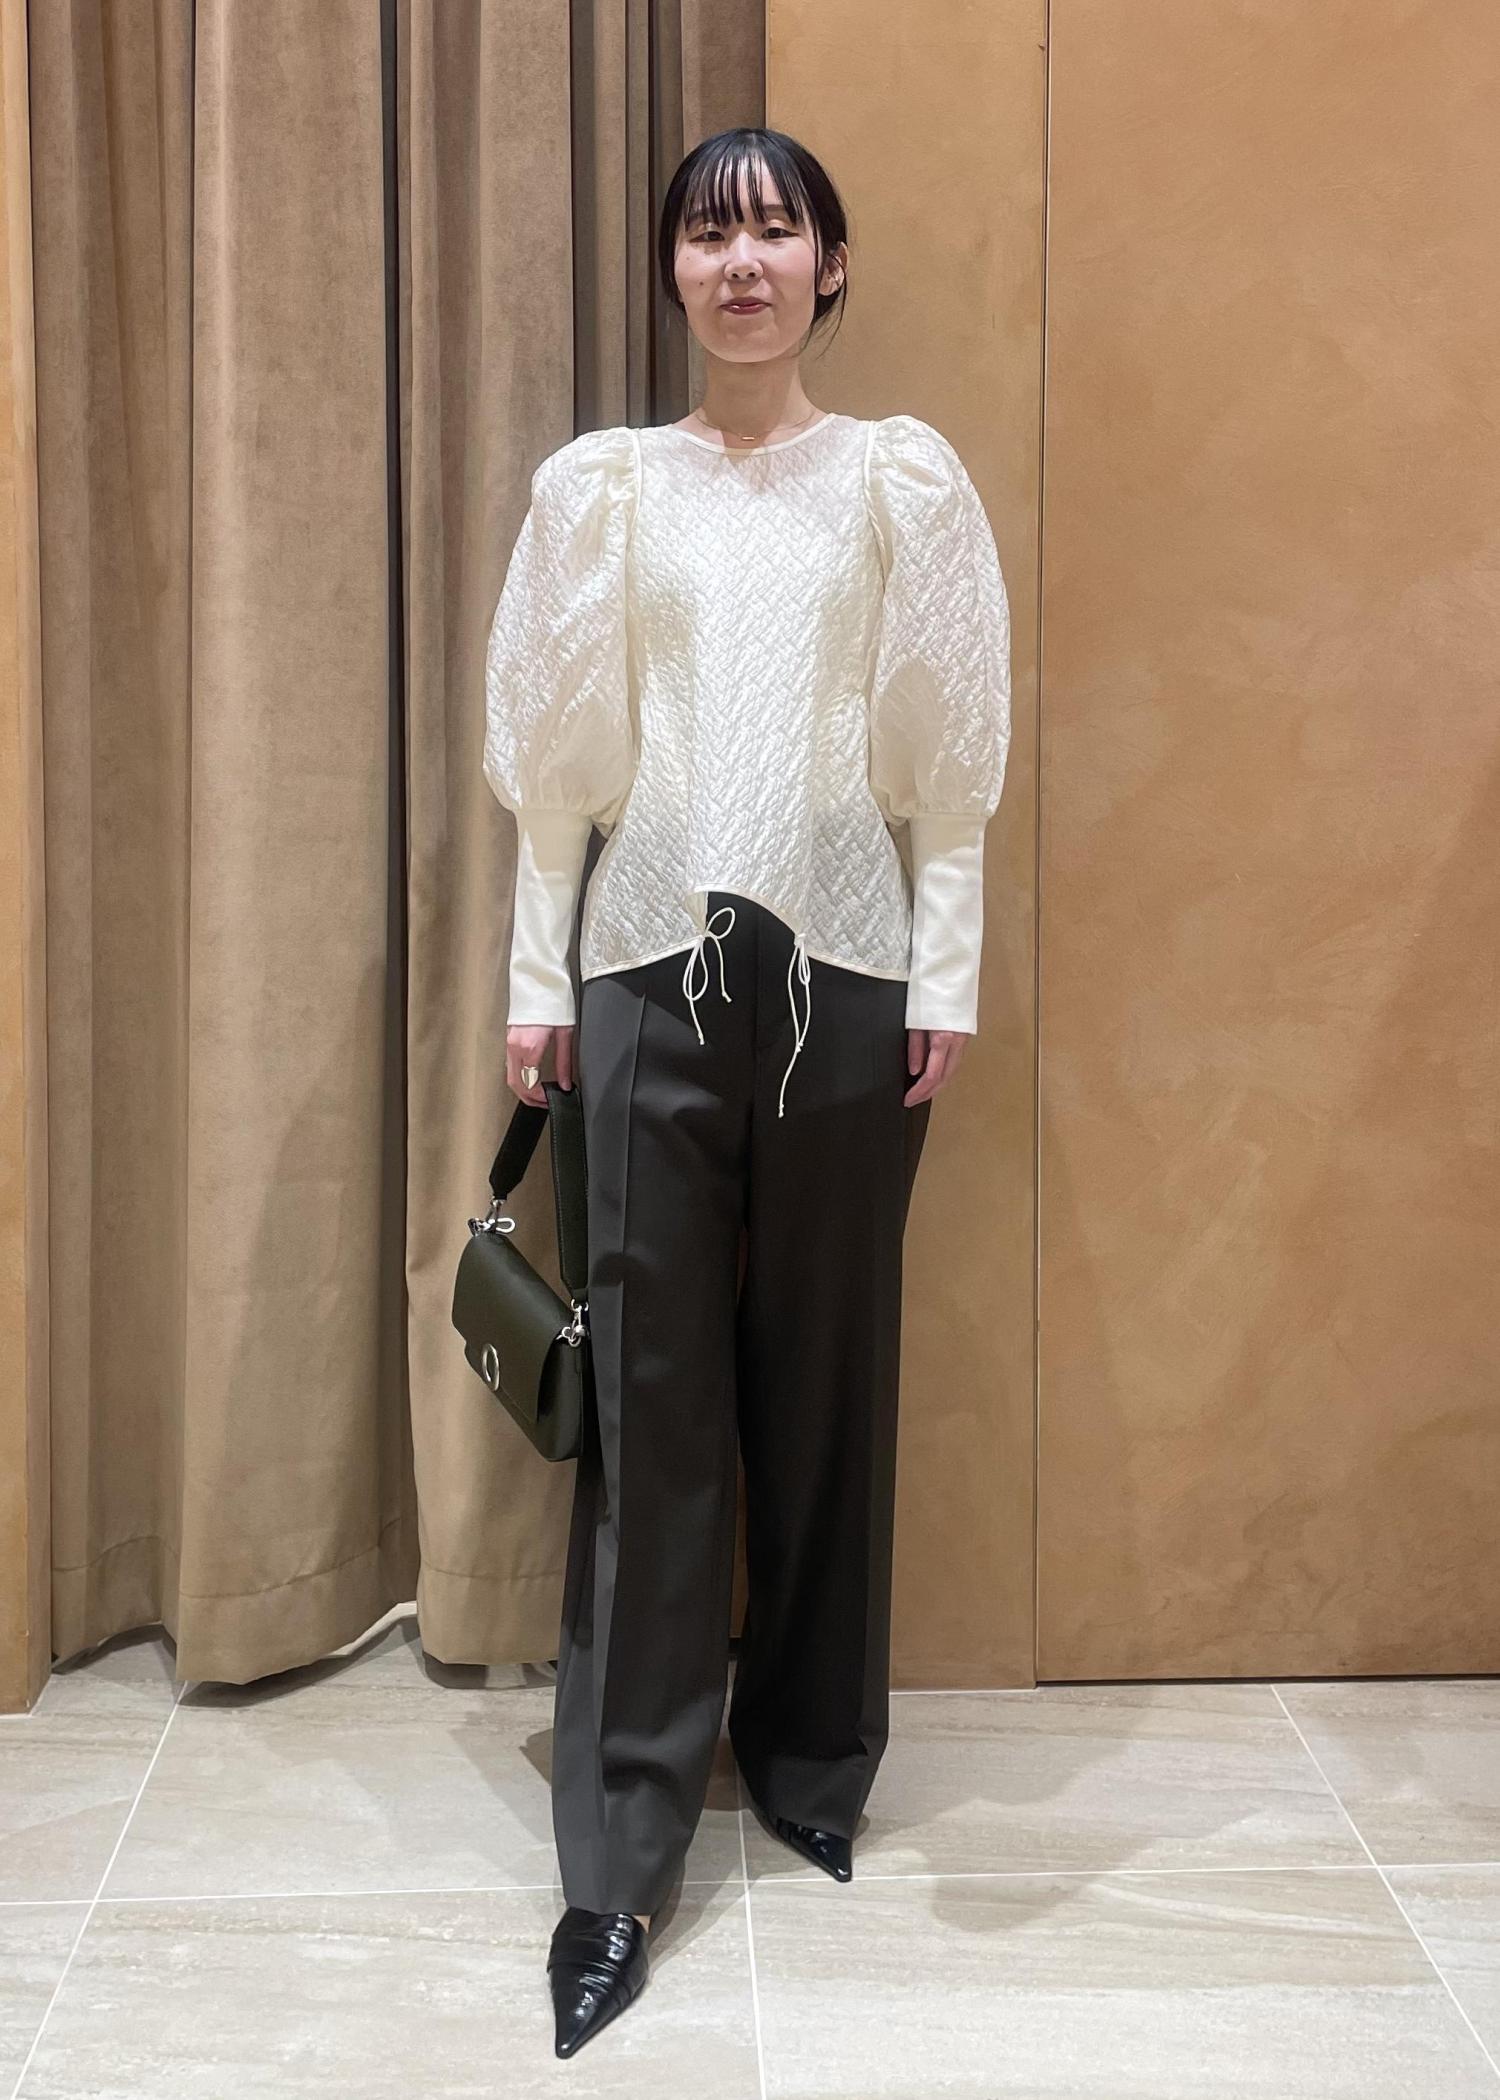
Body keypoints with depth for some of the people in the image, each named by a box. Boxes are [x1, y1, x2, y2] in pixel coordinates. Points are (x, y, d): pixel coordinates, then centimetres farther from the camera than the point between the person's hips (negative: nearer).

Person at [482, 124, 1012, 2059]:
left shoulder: (901, 479, 6)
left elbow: (944, 757, 4)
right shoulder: (599, 485, 8)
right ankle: (619, 1854, 7)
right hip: (651, 963, 0)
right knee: (648, 1390, -1)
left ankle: (813, 1763, 27)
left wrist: (946, 978, -1)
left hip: (843, 968, 0)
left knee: (827, 1376, 7)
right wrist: (535, 983, 3)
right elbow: (554, 758, 7)